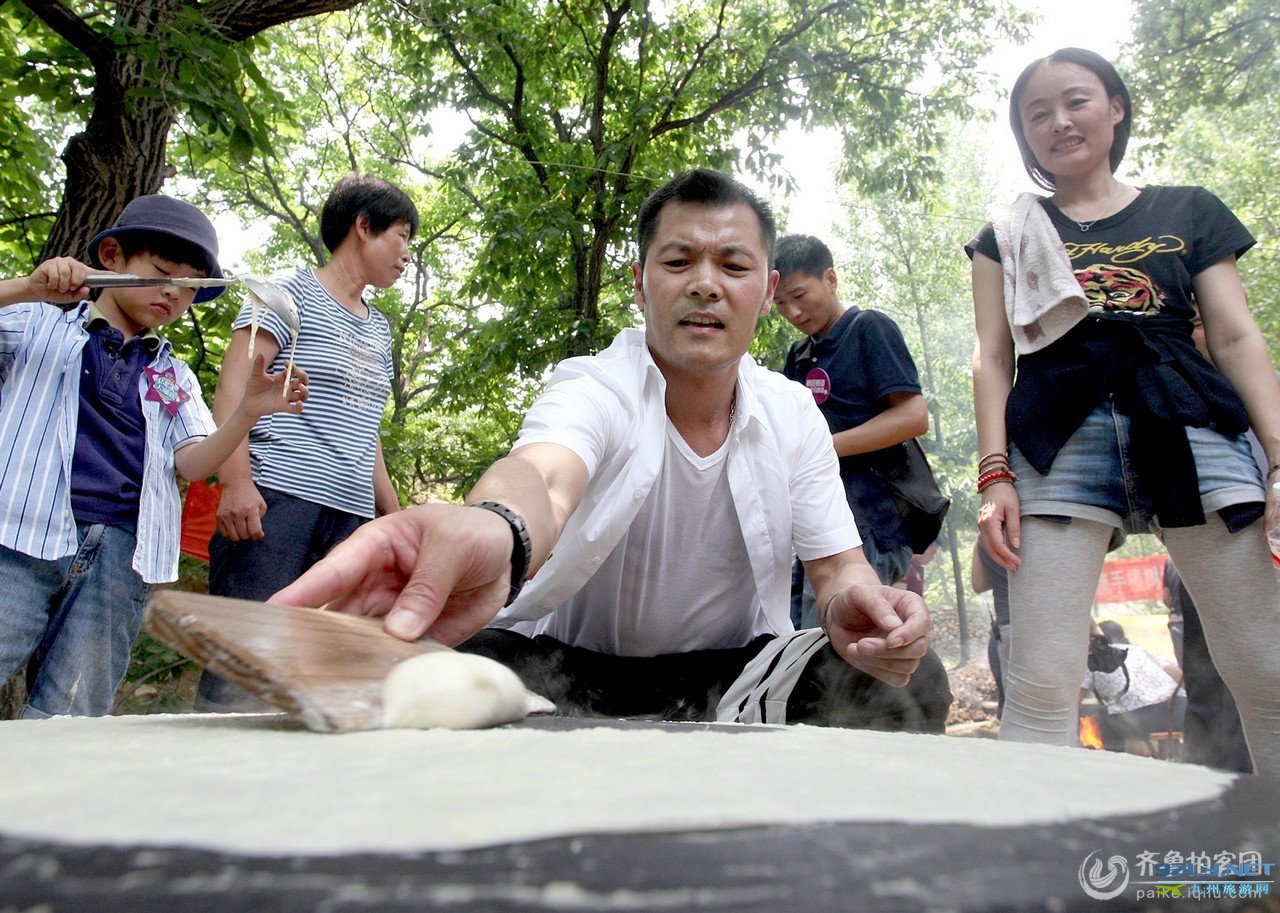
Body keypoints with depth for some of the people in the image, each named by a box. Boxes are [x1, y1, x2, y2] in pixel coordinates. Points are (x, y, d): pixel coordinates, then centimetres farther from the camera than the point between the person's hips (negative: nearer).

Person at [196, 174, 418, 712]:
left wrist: (394, 515, 23)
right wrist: (236, 481, -19)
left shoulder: (378, 329, 24)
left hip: (352, 514, 7)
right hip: (277, 499, -6)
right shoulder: (292, 294, 4)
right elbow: (232, 389, -6)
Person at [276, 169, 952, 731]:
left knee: (913, 681, -21)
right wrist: (491, 533, -67)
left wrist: (852, 602, -28)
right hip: (569, 666, -3)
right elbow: (545, 476, -41)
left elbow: (836, 563, -1)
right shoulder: (593, 390, -17)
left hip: (736, 670, 4)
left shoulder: (794, 414, -4)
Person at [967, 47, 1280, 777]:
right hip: (1059, 439, -1)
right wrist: (994, 474, -4)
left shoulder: (1189, 213, 19)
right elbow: (993, 359, 9)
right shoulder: (1010, 235, 18)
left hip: (1191, 429, 2)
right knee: (1041, 686, -9)